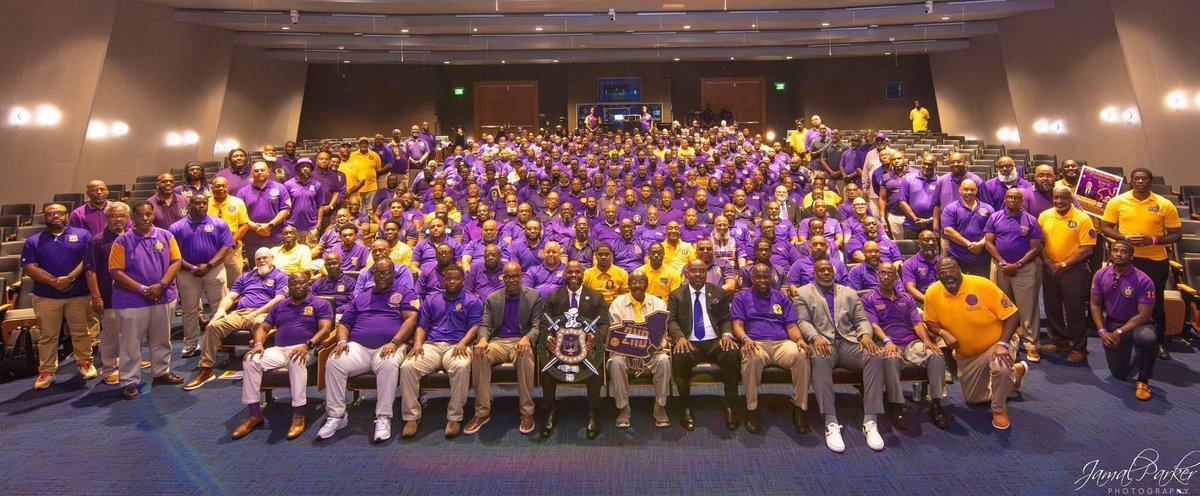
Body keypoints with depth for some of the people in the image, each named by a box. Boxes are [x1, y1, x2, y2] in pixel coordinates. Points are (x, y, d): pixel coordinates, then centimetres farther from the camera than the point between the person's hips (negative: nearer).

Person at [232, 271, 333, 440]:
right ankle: (255, 414, -13)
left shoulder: (321, 304, 6)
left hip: (305, 350, -5)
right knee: (250, 360, -22)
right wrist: (258, 343, -3)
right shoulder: (279, 306, 22)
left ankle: (298, 415, -32)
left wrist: (307, 345, -23)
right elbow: (263, 328, 19)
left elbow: (325, 329, -7)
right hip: (278, 350, 5)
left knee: (296, 360, -39)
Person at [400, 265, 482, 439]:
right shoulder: (431, 301, 24)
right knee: (407, 366, -26)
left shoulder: (472, 301, 12)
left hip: (456, 346, -3)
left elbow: (475, 327, 2)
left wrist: (462, 343, -17)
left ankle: (454, 417, -24)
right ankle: (412, 416, -15)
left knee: (462, 367, -37)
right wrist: (418, 343, -3)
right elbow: (422, 326, 17)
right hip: (431, 345, 3)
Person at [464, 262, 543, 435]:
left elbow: (537, 326, -1)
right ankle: (482, 412, -19)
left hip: (521, 341, -2)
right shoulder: (492, 298, 12)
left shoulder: (534, 296, 5)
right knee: (479, 355, -30)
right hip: (498, 341, 3)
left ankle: (527, 412, -24)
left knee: (525, 356, -38)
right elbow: (485, 324, 6)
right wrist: (483, 339, -19)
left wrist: (527, 338, -25)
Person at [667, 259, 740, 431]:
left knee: (732, 354, -32)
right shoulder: (676, 295, 12)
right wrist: (680, 337, -18)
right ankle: (687, 409, -15)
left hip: (715, 342, 1)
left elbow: (726, 320, 13)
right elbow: (671, 320, 3)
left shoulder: (719, 293, 16)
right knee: (680, 357, -35)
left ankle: (730, 408, -15)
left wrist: (727, 335, -10)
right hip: (689, 343, -1)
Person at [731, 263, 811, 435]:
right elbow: (737, 325, 2)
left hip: (782, 343, 3)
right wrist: (745, 339, -20)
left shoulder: (781, 297, 22)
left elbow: (791, 326, 14)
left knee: (801, 355, -31)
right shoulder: (741, 297, 15)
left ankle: (800, 407, -15)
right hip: (755, 343, -2)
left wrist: (799, 339, -9)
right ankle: (752, 409, -21)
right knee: (752, 358, -38)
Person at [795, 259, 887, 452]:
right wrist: (815, 337, -20)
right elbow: (803, 322, 2)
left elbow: (862, 320, 15)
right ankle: (831, 423, -36)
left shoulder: (849, 293, 24)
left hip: (849, 341, 4)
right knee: (819, 360, -38)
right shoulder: (803, 293, 14)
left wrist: (866, 335, -9)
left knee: (875, 357, -27)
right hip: (822, 342, -3)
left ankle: (870, 422, -25)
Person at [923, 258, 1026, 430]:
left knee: (1001, 367, -40)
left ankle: (999, 408, -6)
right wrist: (943, 333, -25)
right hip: (965, 354, 4)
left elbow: (1011, 315, -21)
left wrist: (1003, 344, -31)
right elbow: (930, 321, -4)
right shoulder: (932, 293, -17)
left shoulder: (982, 285, -25)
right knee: (971, 398, 18)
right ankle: (1015, 371, 41)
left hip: (994, 345, -4)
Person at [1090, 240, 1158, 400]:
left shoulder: (1143, 280, -19)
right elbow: (1095, 304, -1)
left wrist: (1119, 333, -24)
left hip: (1137, 323, -2)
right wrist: (1102, 331, -11)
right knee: (1119, 374, 5)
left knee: (1147, 337, -41)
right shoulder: (1100, 275, -9)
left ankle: (1143, 380, -15)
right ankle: (1132, 355, 44)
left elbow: (1144, 315, -18)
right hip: (1112, 323, 3)